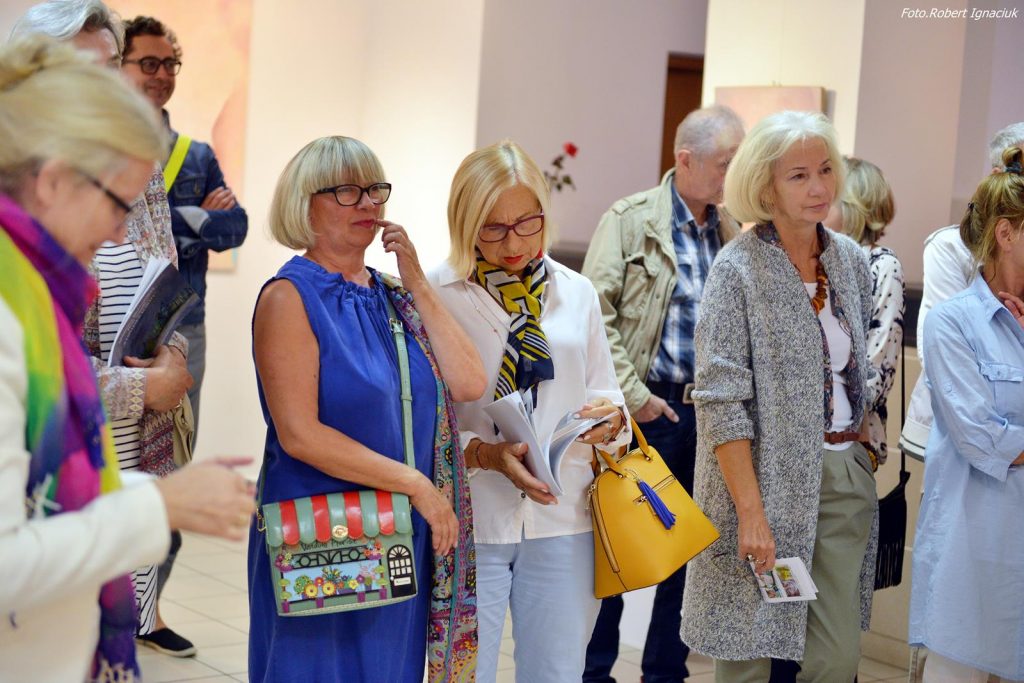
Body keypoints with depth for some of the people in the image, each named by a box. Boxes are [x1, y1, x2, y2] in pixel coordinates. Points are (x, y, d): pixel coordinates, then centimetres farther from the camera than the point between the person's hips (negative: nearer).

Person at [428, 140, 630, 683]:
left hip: (563, 520, 3)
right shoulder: (435, 294, -3)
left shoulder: (576, 293, 9)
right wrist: (485, 453, -19)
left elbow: (603, 390, 14)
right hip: (469, 520, -3)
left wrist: (612, 415, -9)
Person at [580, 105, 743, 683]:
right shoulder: (632, 220, -4)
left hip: (708, 413, 4)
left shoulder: (734, 231, 9)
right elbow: (597, 314, -9)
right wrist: (633, 395, -12)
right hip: (646, 410, -4)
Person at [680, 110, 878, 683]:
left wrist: (863, 456, 11)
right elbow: (721, 401, -14)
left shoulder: (851, 260, 8)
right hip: (770, 479, -5)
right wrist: (750, 511, -19)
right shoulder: (738, 268, -9)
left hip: (845, 478, 5)